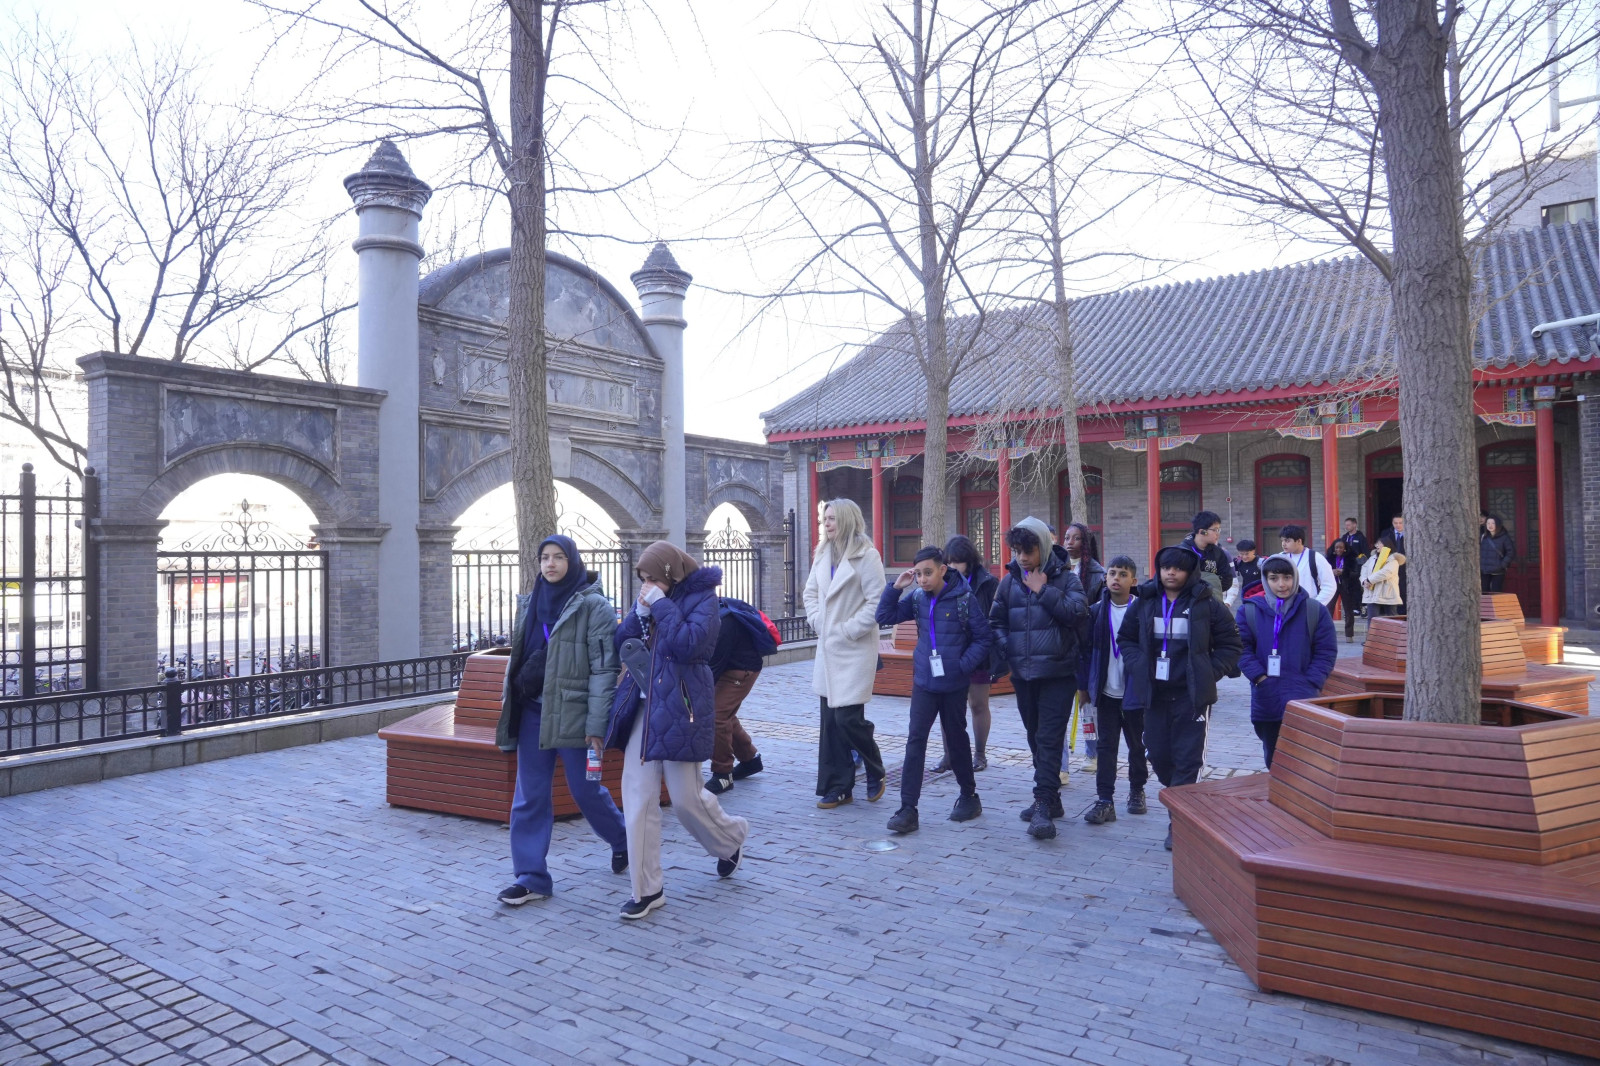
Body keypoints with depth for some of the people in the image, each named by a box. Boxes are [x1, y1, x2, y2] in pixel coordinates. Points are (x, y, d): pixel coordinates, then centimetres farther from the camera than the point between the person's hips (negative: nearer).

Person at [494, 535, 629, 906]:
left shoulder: (593, 606, -9)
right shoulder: (530, 604, 10)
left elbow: (604, 668, -13)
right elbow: (518, 657, 17)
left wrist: (597, 724, -17)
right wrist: (509, 705, 13)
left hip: (572, 713, -5)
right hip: (533, 711, 6)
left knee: (585, 789, 7)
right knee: (529, 797, 5)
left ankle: (623, 841, 34)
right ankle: (531, 878, 14)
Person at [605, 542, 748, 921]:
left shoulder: (701, 599, -7)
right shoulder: (650, 601, 12)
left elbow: (687, 644, -22)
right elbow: (621, 644, 7)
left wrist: (661, 605, -16)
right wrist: (640, 611, -7)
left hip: (679, 710, -6)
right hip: (644, 707, 6)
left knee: (686, 799, 2)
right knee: (637, 797, 1)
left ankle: (731, 840, 34)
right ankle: (647, 889, 11)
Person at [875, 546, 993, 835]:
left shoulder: (964, 598, -10)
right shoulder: (916, 597, 0)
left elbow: (984, 638, -7)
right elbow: (885, 617, 2)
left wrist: (963, 665, -14)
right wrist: (895, 587, -9)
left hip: (954, 684, -2)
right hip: (924, 683, 3)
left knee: (957, 740, 12)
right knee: (915, 741, -5)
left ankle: (969, 795, 34)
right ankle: (908, 808, -2)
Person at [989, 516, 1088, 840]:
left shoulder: (1064, 578, -3)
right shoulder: (1009, 581, 7)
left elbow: (1079, 614, -17)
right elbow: (997, 621, 13)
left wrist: (1044, 591, -16)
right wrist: (1006, 649, -2)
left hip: (1058, 672, -5)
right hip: (1023, 673, 5)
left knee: (1049, 739, -9)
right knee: (1036, 738, 14)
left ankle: (1044, 806, -9)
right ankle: (1049, 798, 27)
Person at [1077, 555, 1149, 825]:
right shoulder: (1096, 612, 1)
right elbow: (1086, 651, 3)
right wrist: (1084, 686, 2)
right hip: (1106, 691, 2)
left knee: (1137, 744, 14)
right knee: (1106, 747, 3)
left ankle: (1137, 791, 32)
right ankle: (1105, 801, 6)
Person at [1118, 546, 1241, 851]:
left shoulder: (1207, 604, -3)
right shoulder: (1144, 602, 6)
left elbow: (1230, 644, 3)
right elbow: (1126, 638, 15)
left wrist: (1210, 674, -7)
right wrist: (1138, 666, 0)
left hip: (1192, 695, -3)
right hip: (1155, 693, 4)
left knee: (1187, 759, -2)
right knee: (1158, 754, 9)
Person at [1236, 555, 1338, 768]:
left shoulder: (1316, 611, 2)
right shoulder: (1249, 611, 2)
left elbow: (1326, 652, 1)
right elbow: (1242, 649, 0)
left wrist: (1311, 684, -9)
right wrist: (1260, 678, -12)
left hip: (1303, 702, -1)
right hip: (1265, 702, 2)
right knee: (1273, 760, 14)